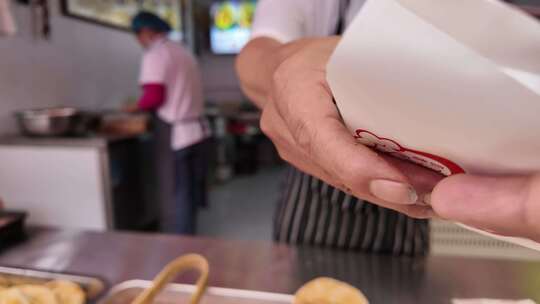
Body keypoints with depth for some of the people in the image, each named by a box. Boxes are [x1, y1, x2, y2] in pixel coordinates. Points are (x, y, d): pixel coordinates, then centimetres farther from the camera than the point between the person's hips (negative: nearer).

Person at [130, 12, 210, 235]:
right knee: (190, 191, 16)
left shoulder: (155, 54, -8)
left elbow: (154, 96, -18)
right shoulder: (183, 52, 16)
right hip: (197, 128, 8)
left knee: (175, 193, 4)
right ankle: (187, 237, 31)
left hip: (175, 133, -8)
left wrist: (137, 106, 2)